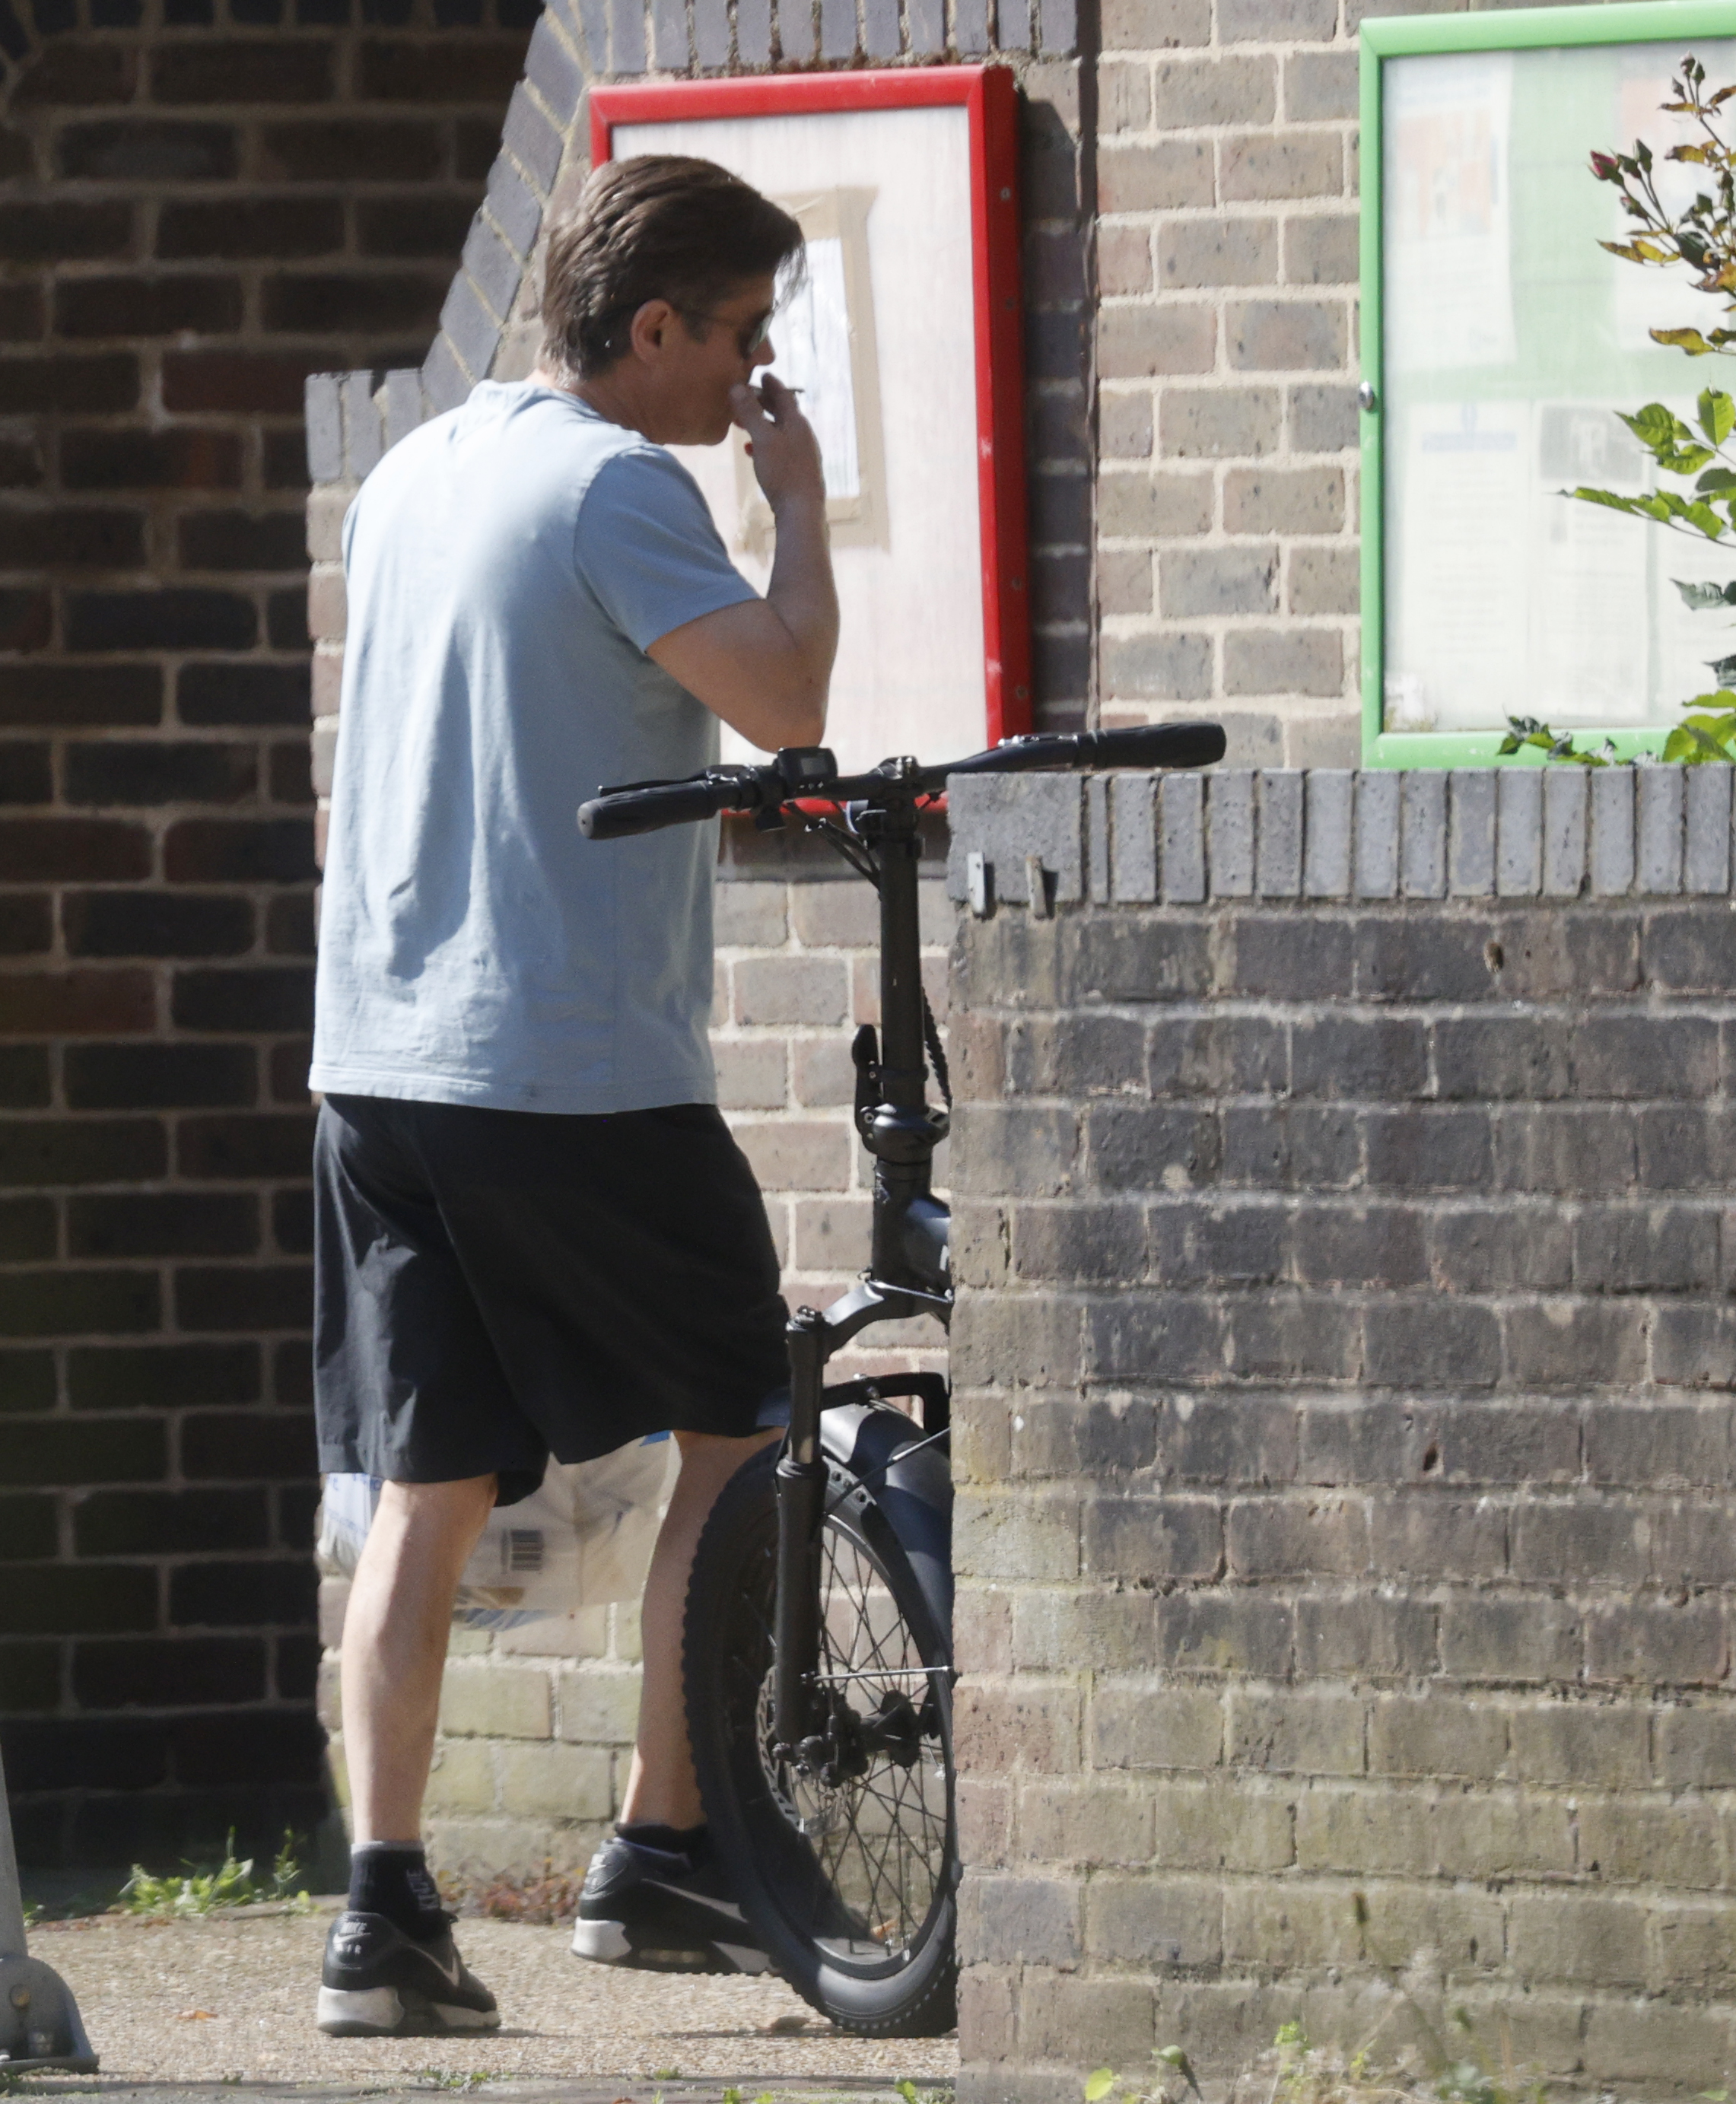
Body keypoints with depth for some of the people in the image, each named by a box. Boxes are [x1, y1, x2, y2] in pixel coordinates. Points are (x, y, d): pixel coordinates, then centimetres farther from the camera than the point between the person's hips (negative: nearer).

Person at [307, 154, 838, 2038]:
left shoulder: (410, 474, 16)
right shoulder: (616, 485, -11)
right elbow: (781, 698, -20)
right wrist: (798, 505, -6)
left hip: (381, 1057, 7)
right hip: (581, 1066, -7)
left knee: (425, 1489, 5)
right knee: (737, 1427, 10)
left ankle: (383, 1903, -5)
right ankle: (657, 1855, 9)